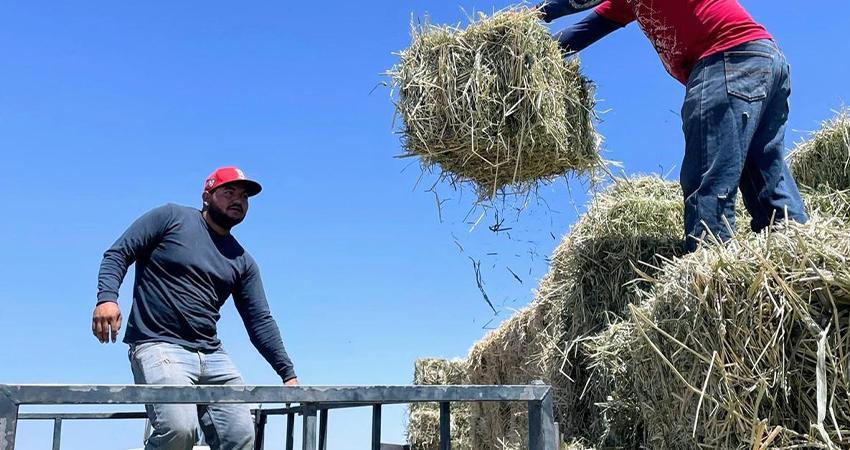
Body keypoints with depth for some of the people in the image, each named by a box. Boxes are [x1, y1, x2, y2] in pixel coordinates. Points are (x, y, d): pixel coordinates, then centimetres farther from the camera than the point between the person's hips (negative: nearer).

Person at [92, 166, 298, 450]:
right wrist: (107, 297, -18)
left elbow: (260, 322, 14)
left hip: (212, 356, 6)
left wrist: (288, 373, 7)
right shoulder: (171, 218, 6)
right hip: (159, 345, -5)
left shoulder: (242, 261, 16)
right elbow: (118, 254, 2)